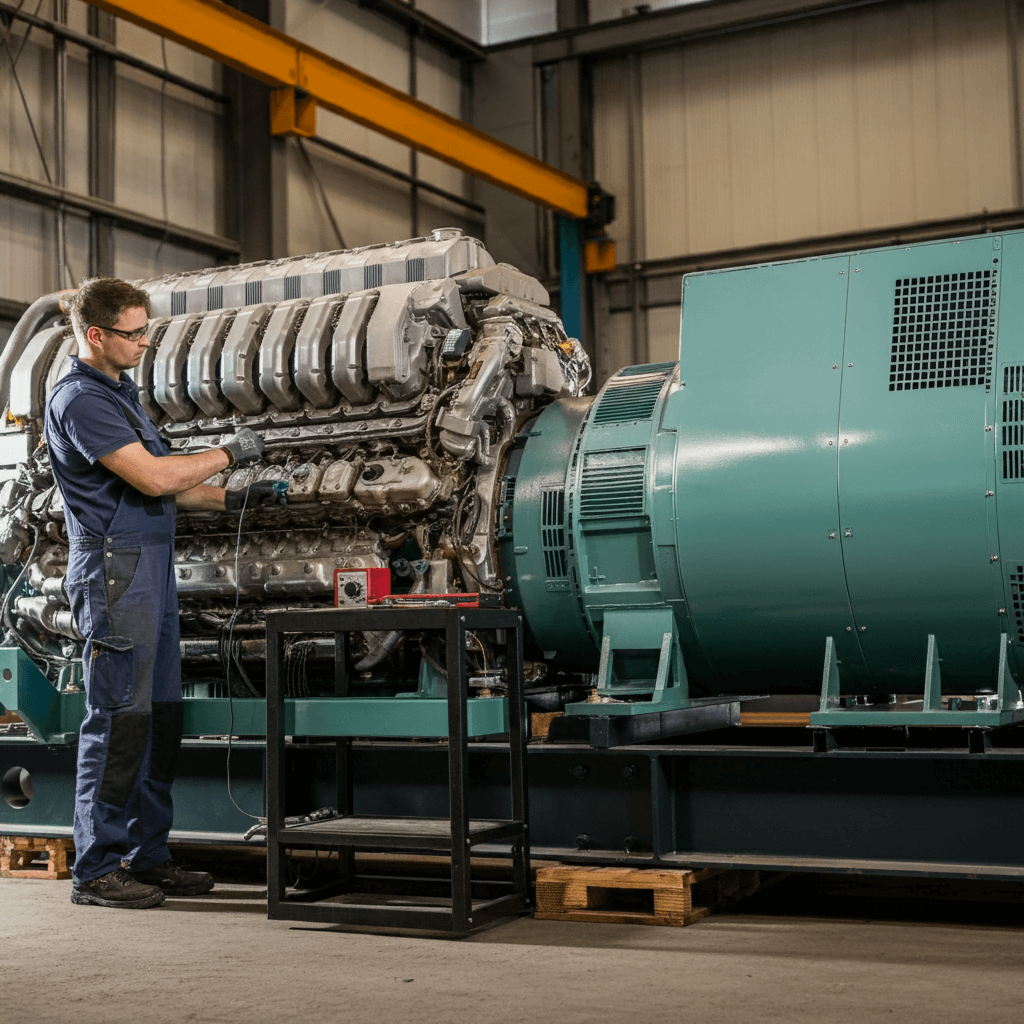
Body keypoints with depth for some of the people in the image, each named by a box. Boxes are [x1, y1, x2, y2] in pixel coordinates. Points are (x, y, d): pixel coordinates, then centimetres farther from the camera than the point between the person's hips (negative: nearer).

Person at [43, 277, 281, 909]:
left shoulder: (121, 393, 19)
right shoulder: (79, 400, -13)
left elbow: (161, 488, 22)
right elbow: (151, 478, -21)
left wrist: (228, 499, 11)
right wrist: (228, 453, -10)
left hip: (153, 571, 10)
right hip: (115, 570, -10)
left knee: (162, 716, 11)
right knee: (119, 720, -7)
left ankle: (147, 857, 20)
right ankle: (96, 869, 1)